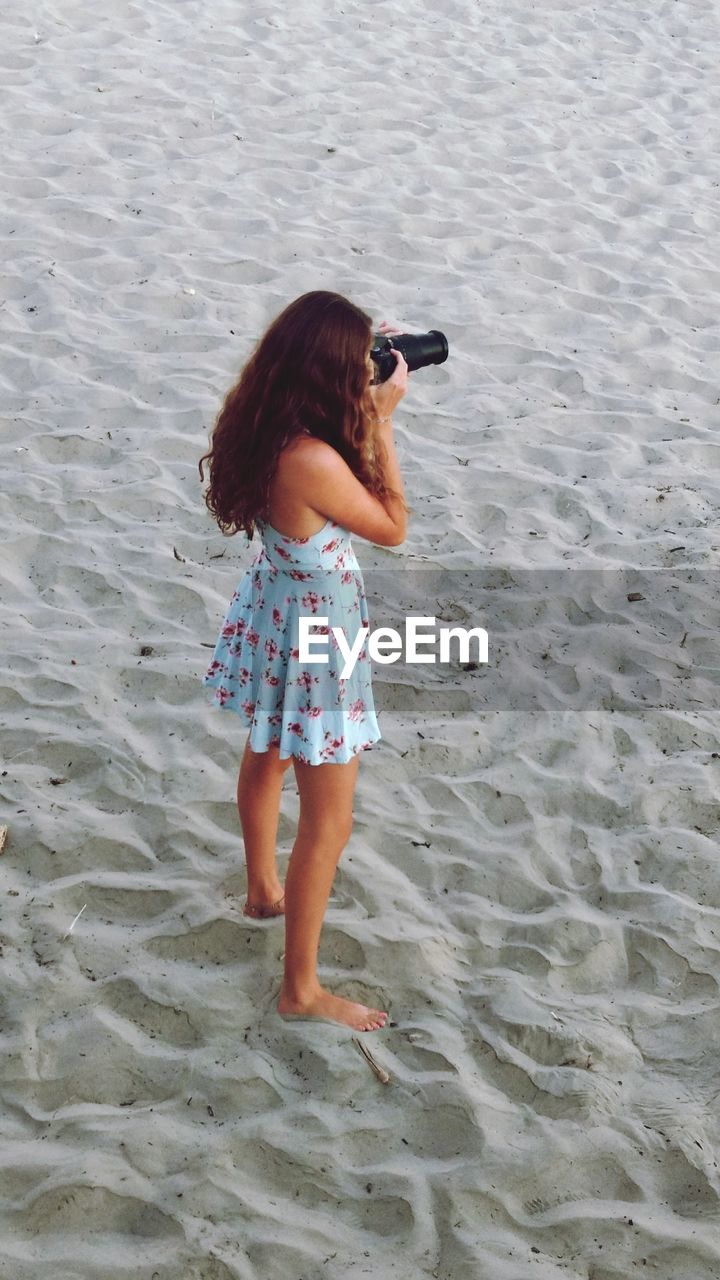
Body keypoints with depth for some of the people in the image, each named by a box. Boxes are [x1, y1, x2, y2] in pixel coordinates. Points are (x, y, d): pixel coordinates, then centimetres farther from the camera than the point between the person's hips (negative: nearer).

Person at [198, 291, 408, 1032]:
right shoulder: (314, 462, -36)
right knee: (328, 824, 6)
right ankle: (301, 990, 20)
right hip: (314, 640, -9)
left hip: (275, 614, 9)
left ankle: (264, 891, 58)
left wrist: (365, 418, -2)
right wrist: (381, 419, -18)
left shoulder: (266, 431, -10)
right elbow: (392, 528, -19)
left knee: (267, 757, 32)